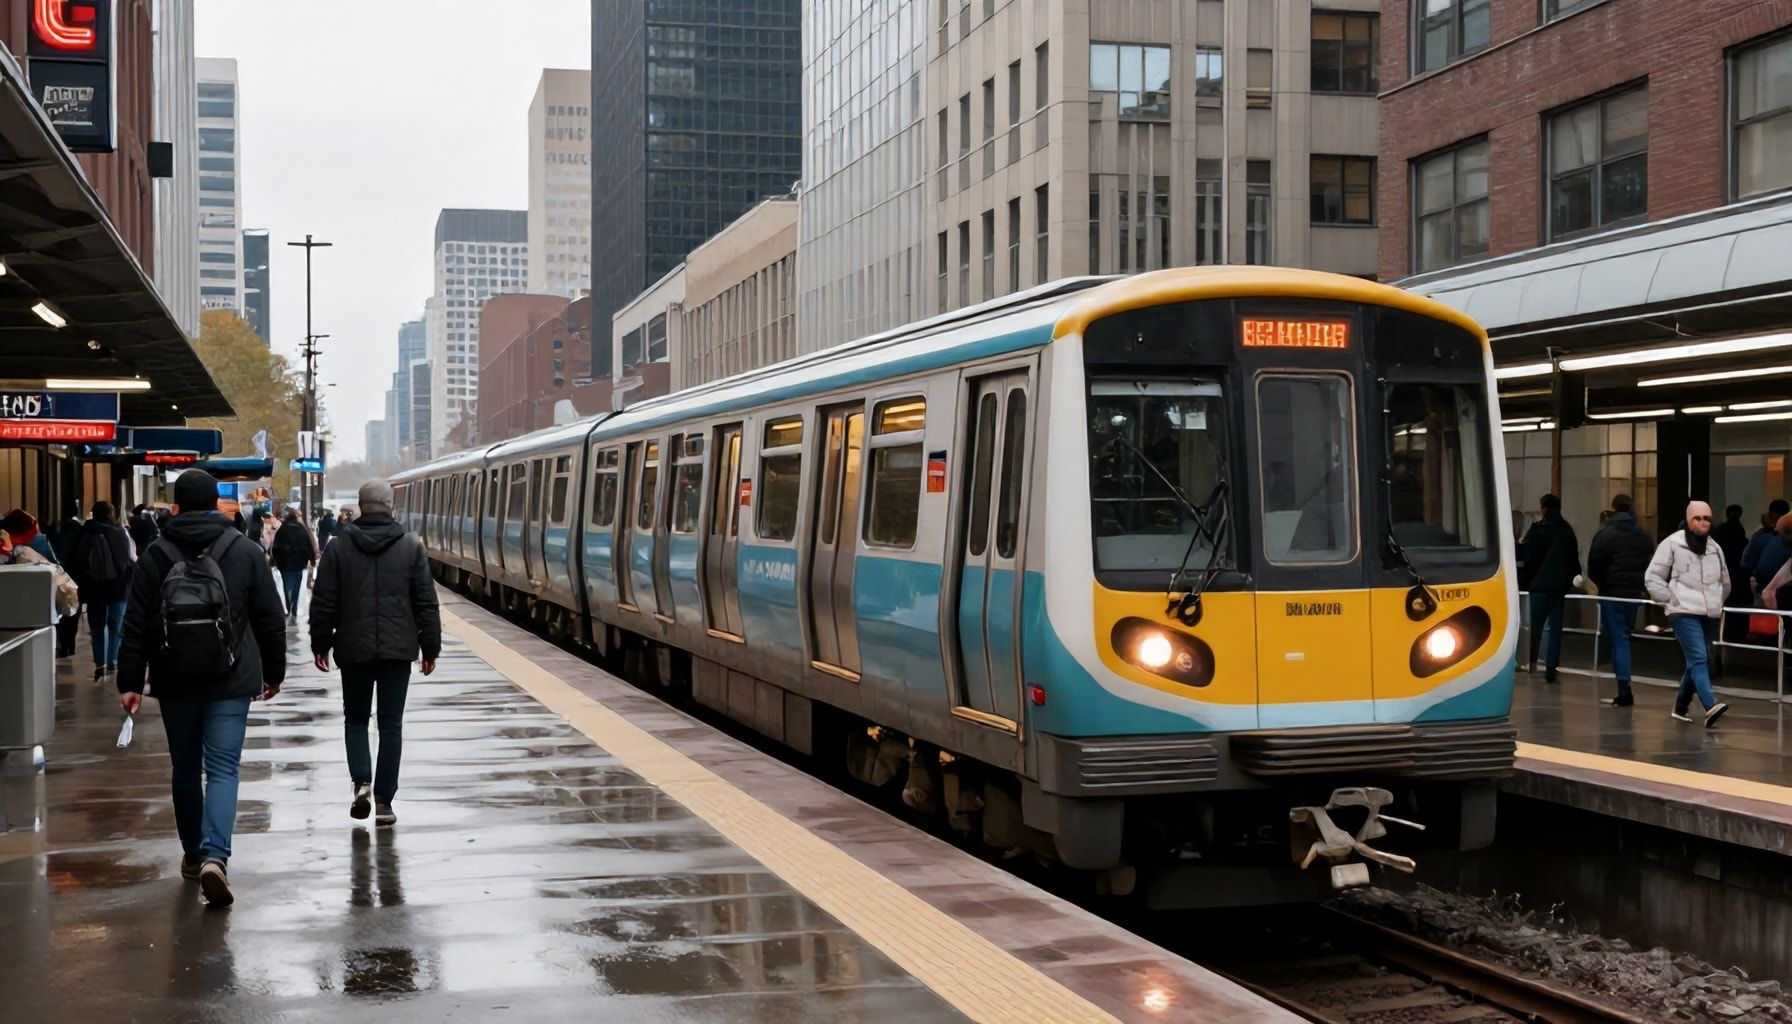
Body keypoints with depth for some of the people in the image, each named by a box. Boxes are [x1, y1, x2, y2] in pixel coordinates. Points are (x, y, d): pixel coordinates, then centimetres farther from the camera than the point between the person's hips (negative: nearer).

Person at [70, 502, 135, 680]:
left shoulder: (84, 534, -2)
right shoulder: (120, 533, -9)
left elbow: (74, 563, 1)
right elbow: (131, 560, -8)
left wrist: (82, 582, 14)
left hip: (93, 588, 1)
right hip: (118, 587, -1)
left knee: (98, 626, 7)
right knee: (116, 626, 11)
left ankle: (100, 663, -3)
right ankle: (112, 661, 10)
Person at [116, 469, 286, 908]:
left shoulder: (156, 555, 0)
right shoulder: (244, 551, -1)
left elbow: (136, 625, -1)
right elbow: (270, 619, 2)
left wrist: (130, 681, 4)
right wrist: (273, 671, 13)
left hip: (175, 682, 2)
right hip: (230, 680, -1)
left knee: (185, 769, 15)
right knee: (222, 768, -3)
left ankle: (193, 855, 25)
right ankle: (214, 856, -21)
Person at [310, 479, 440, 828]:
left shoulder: (339, 547, -2)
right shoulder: (411, 546, -1)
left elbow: (323, 603, 0)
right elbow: (426, 603, 0)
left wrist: (320, 644, 10)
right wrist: (430, 647, 7)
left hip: (354, 648, 0)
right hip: (398, 649, 0)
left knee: (355, 719, 16)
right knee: (391, 724, 6)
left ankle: (361, 781, -3)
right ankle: (384, 801, 4)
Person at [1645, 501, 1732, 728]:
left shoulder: (1715, 549, 15)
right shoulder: (1672, 544, -3)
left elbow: (1725, 582, 29)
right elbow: (1653, 578, -3)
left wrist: (1717, 603, 20)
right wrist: (1671, 600, -6)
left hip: (1709, 615, 6)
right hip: (1684, 613, -6)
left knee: (1697, 662, 11)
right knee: (1699, 658, -19)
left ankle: (1681, 706, 25)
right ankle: (1710, 707, -31)